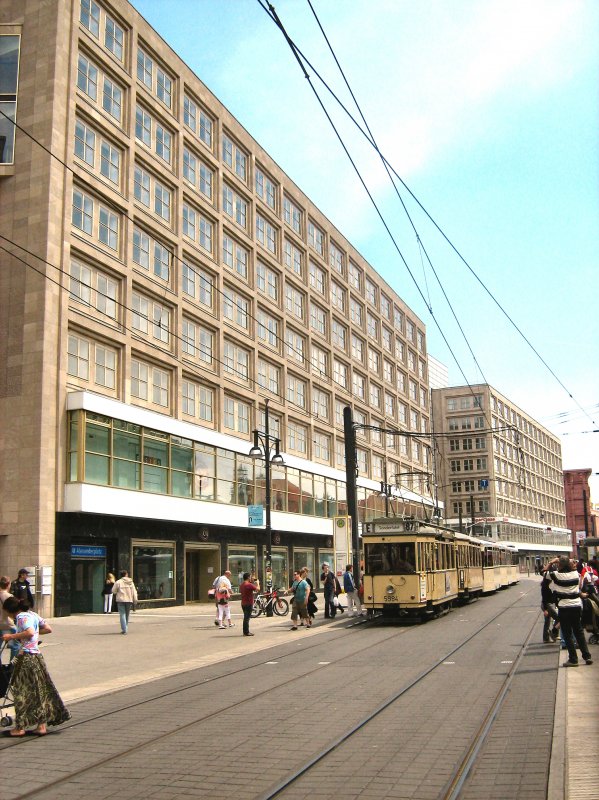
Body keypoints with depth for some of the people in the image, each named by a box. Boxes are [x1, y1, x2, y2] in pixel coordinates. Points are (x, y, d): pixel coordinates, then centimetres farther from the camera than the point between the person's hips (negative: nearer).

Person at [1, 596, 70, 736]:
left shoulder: (21, 617, -12)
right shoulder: (32, 614, 13)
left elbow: (30, 632, -28)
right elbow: (48, 629, 15)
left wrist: (12, 636, -21)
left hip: (26, 658, -8)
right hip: (37, 656, 8)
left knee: (22, 693, 2)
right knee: (40, 691, 11)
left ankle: (20, 727, 8)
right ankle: (42, 725, 15)